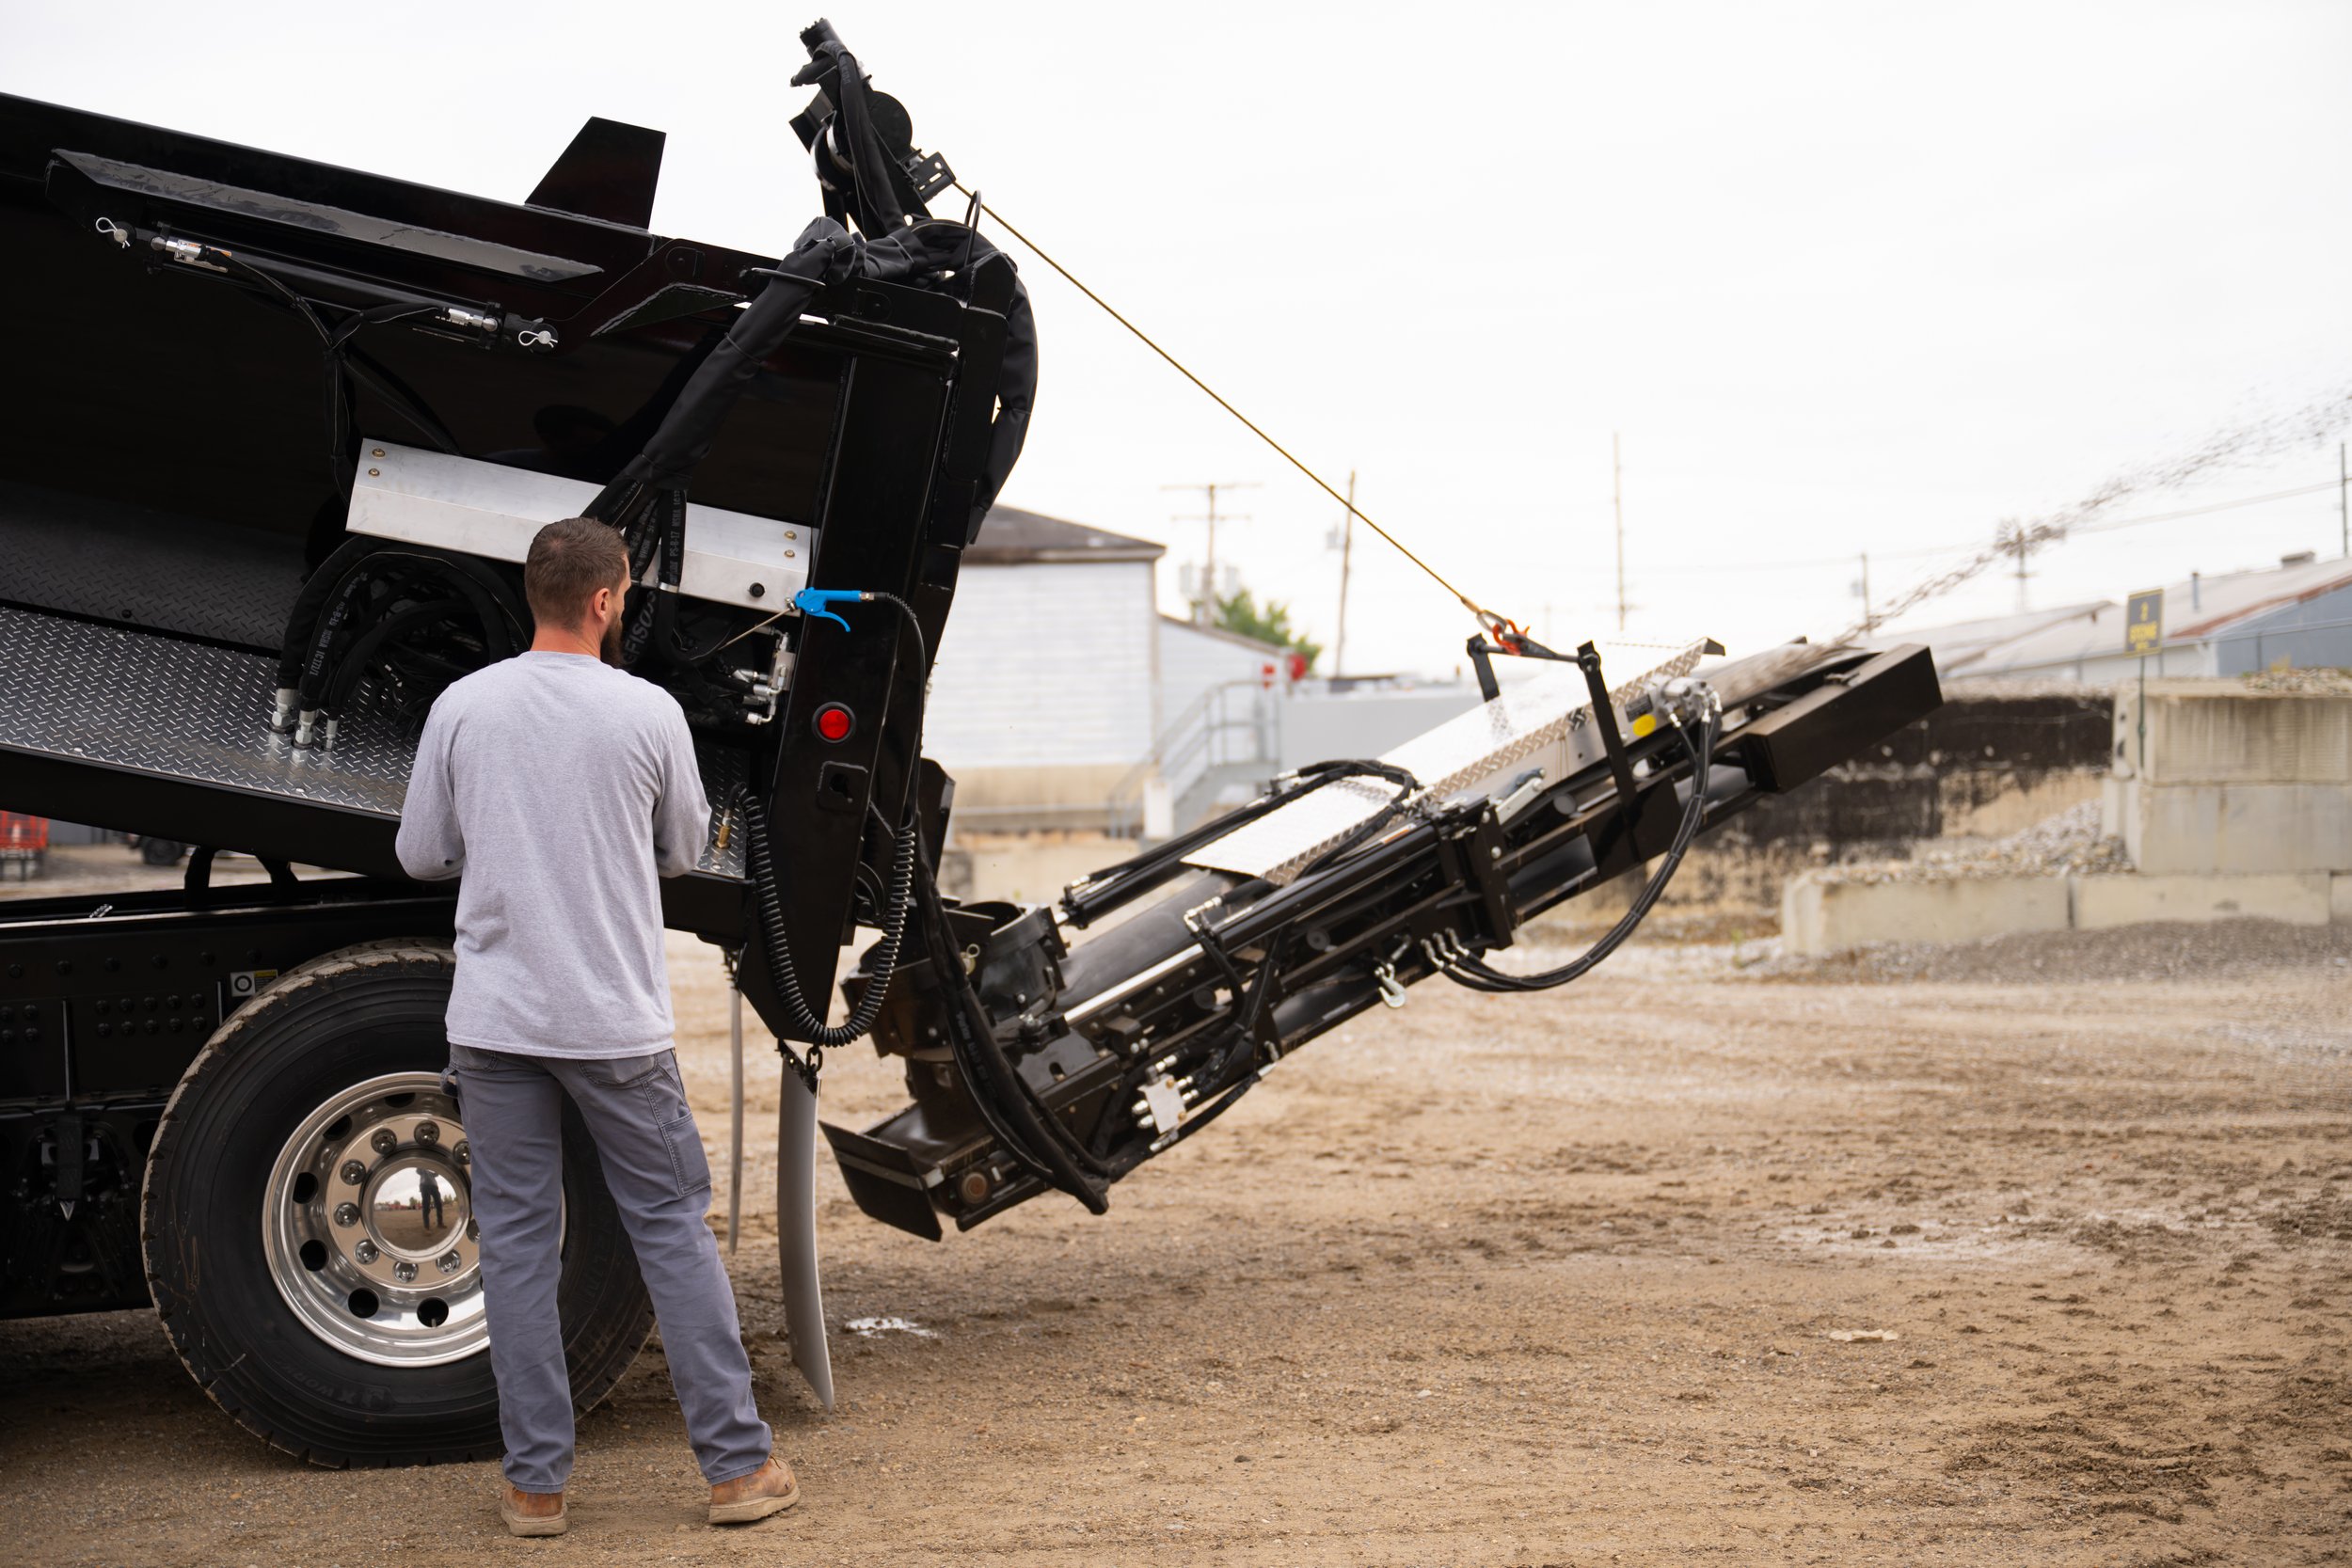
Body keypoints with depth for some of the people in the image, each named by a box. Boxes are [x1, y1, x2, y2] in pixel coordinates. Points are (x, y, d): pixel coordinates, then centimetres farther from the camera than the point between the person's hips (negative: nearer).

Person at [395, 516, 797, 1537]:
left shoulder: (463, 707, -1)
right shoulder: (649, 712, -4)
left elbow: (421, 854, 7)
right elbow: (684, 850, 9)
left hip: (494, 1023, 1)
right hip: (618, 1025, -1)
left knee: (516, 1243, 8)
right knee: (673, 1228, 8)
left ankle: (535, 1483, 12)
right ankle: (738, 1464, 11)